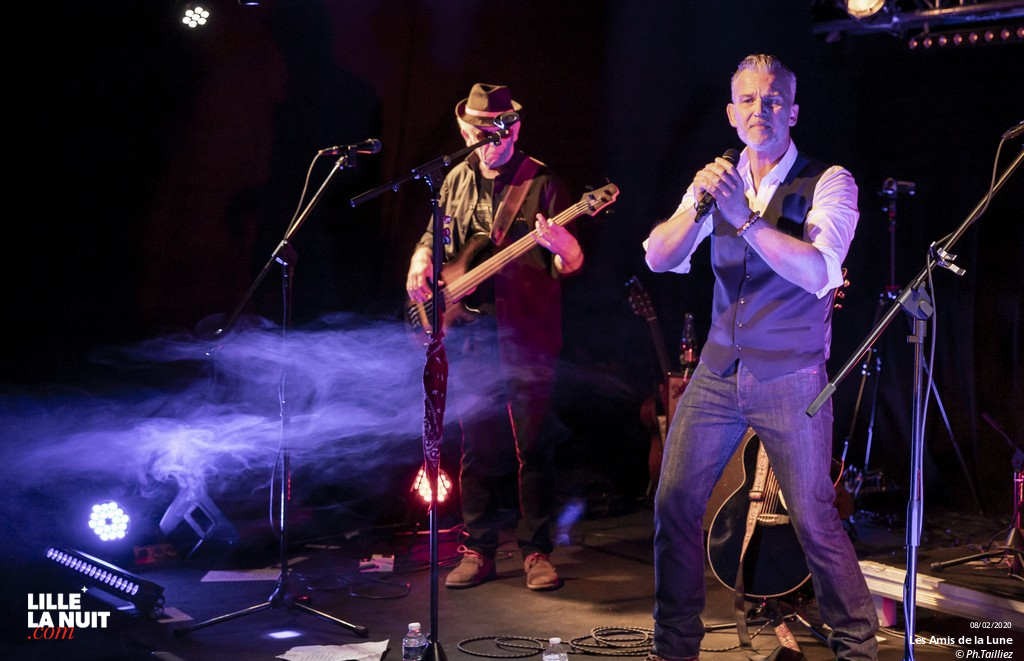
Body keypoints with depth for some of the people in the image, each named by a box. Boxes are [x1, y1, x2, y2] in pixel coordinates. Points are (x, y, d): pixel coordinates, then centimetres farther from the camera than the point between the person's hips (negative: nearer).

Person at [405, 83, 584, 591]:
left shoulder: (541, 182, -3)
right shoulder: (456, 181, 12)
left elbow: (572, 265, -7)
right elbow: (431, 239, 23)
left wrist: (561, 247, -30)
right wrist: (420, 268, 0)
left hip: (525, 334, -4)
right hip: (467, 332, 4)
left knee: (532, 445, -3)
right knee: (476, 444, 8)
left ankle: (536, 552, 7)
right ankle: (479, 550, 17)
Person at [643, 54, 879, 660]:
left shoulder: (828, 183, -6)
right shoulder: (719, 180, 9)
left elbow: (820, 272, -23)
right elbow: (659, 257, -3)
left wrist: (745, 220, -32)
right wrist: (697, 203, -21)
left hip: (791, 378, -4)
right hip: (719, 369, 5)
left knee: (814, 518, -3)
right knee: (674, 503, 1)